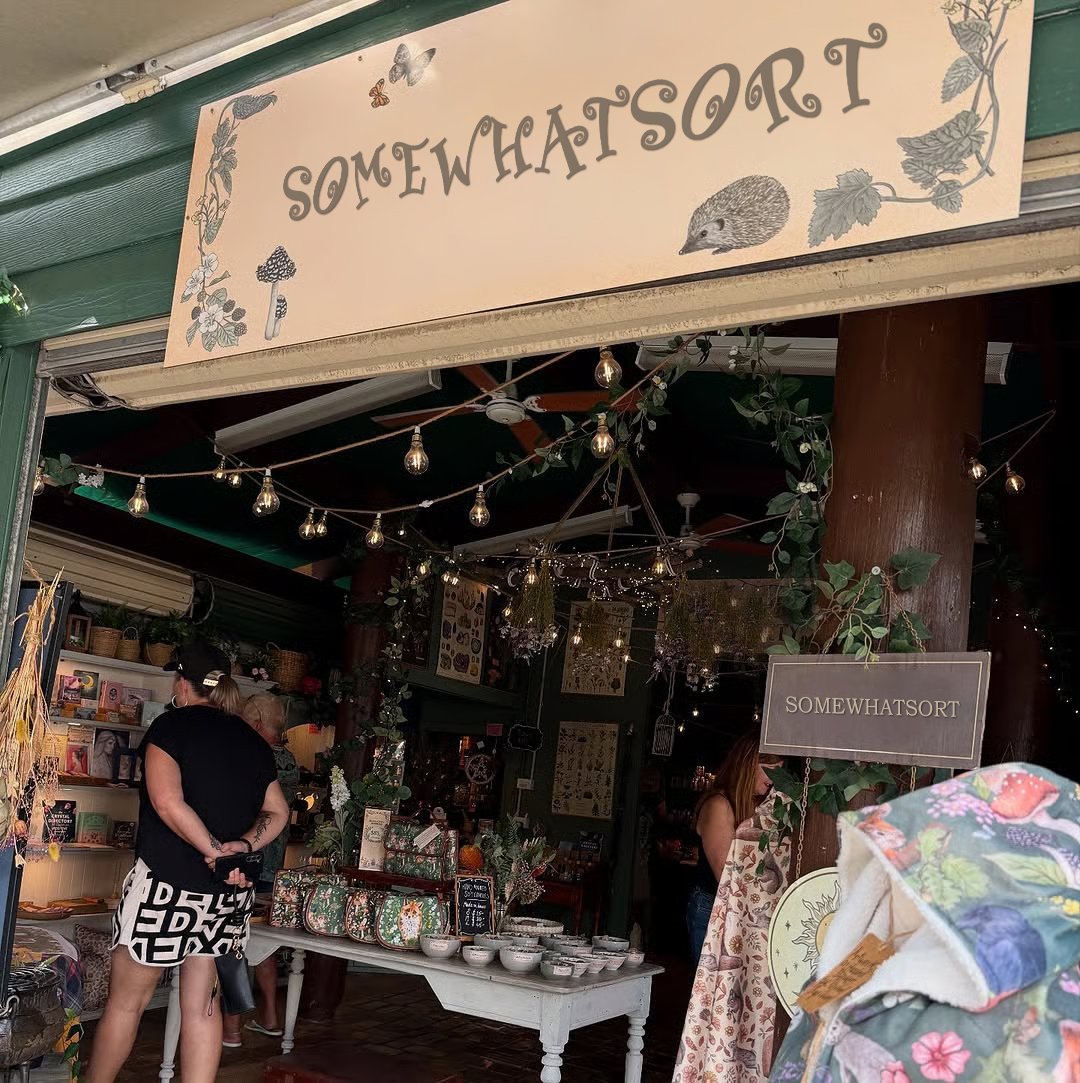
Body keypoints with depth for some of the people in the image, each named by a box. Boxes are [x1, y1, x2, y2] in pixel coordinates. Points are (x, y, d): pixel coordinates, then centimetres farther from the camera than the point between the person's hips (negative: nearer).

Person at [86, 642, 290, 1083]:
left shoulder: (172, 725, -6)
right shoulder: (253, 741, 10)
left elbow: (168, 802, -19)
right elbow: (277, 812, 10)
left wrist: (214, 851, -13)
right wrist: (241, 846, -3)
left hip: (166, 882, -5)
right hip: (228, 894, 5)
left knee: (126, 1000, 9)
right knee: (202, 1002, 10)